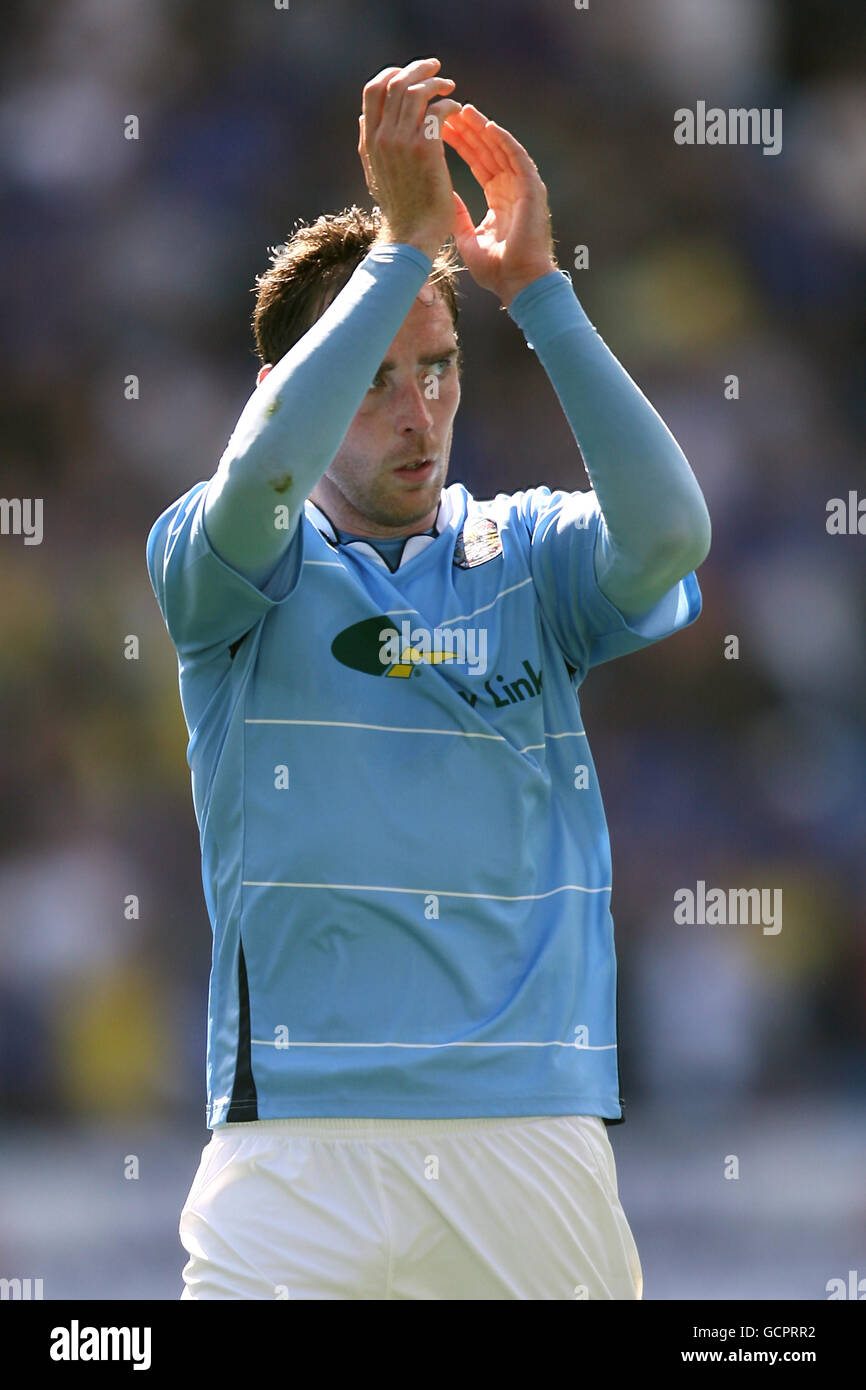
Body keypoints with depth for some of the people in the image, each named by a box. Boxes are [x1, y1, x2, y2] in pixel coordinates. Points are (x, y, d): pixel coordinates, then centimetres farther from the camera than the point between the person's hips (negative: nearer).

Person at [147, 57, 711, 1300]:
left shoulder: (529, 558, 11)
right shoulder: (218, 558, 6)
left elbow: (668, 531, -9)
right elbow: (261, 475, -16)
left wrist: (534, 285, -10)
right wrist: (408, 240, -14)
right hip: (301, 1134, -2)